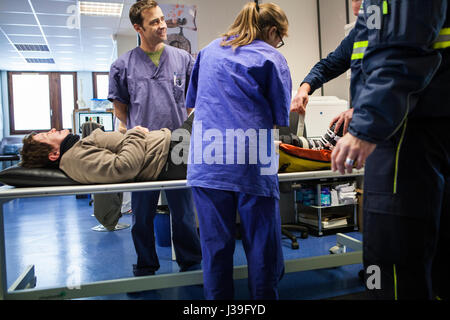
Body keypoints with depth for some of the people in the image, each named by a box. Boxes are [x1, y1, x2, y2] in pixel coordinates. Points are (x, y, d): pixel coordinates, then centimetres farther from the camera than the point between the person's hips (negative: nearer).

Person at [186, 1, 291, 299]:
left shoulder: (208, 51, 20)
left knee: (215, 246, 11)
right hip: (253, 166, -4)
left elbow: (191, 101, 28)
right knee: (262, 247, 8)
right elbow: (282, 118, 6)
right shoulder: (272, 58, 5)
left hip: (207, 165, 4)